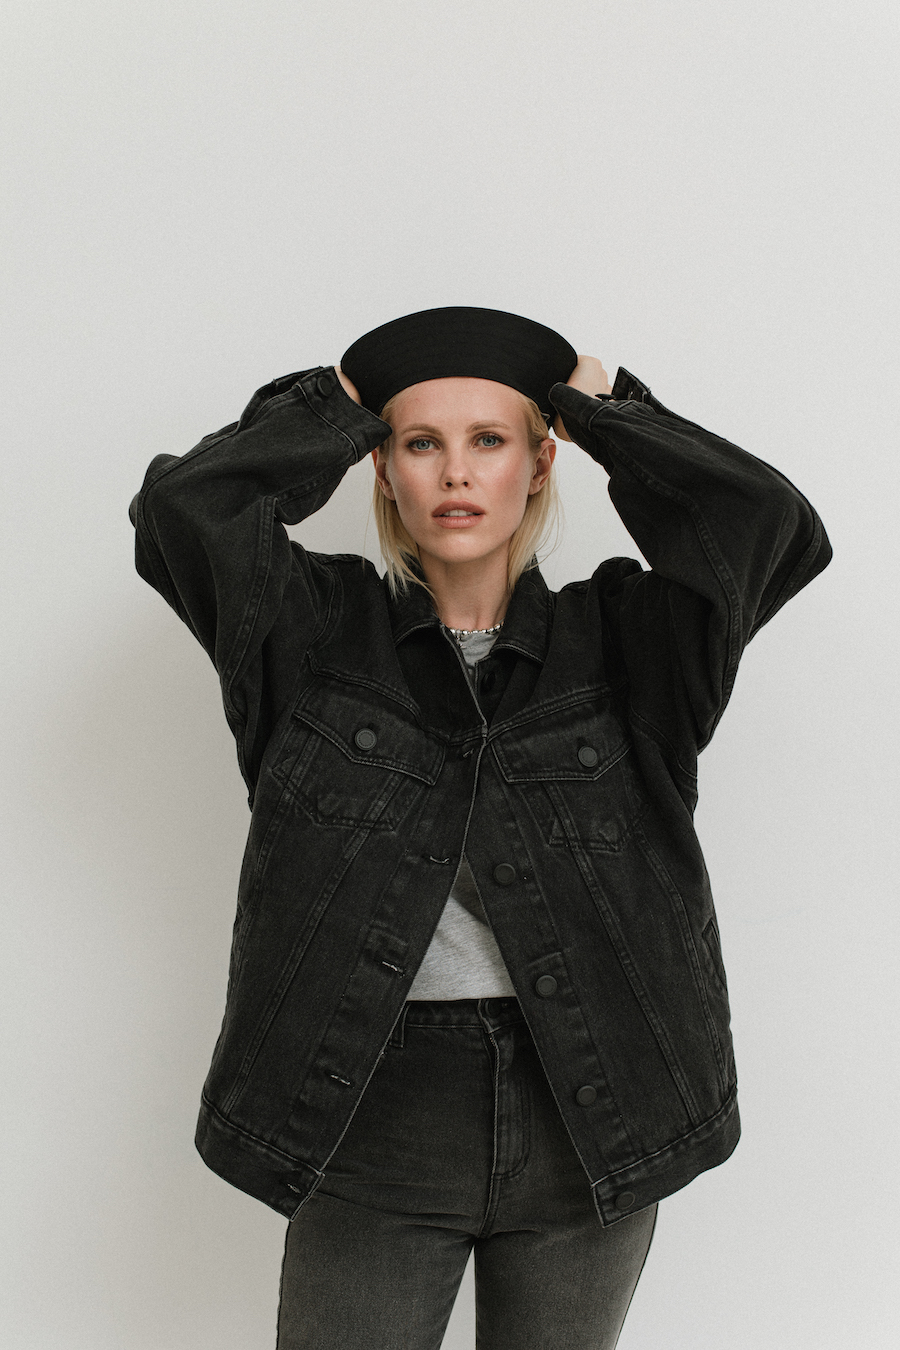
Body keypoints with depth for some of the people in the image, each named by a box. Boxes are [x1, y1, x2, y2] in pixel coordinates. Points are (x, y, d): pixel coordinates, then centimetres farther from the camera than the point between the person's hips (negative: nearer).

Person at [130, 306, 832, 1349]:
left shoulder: (619, 640, 1)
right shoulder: (317, 632, 0)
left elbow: (772, 529, -14)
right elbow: (183, 505, -16)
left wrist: (602, 409, -2)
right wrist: (340, 403, -2)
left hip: (590, 1125, 1)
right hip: (373, 1116, -1)